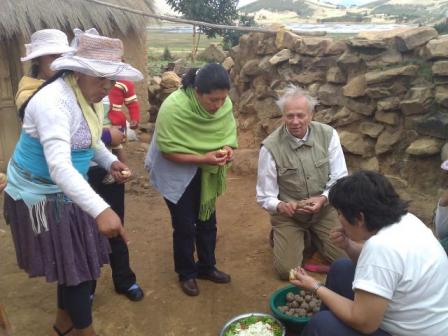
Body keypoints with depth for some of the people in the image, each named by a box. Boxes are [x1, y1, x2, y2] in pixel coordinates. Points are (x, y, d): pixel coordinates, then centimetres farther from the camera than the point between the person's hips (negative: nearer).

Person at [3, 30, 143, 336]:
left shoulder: (90, 96, 0)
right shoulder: (53, 101, -29)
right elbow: (59, 167, -42)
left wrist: (110, 161, -5)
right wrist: (100, 210, -52)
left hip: (67, 192, 9)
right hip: (41, 196, -8)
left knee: (76, 261, 19)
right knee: (74, 266, 3)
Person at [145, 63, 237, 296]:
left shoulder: (224, 104, -15)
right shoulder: (174, 108, -29)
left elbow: (228, 134, 0)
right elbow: (168, 151, -25)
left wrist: (227, 149, -22)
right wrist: (203, 158, -33)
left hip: (205, 173, 5)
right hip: (176, 173, -5)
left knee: (207, 221, 15)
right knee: (184, 225, 5)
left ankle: (206, 267, 36)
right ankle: (186, 273, 27)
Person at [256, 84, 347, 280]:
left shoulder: (328, 135, -10)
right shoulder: (271, 147, -17)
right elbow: (265, 197, -11)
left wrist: (323, 198, -23)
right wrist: (280, 206, -32)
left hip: (324, 210, 3)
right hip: (288, 214, -2)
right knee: (286, 270, -12)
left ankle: (313, 237, 23)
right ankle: (281, 236, 20)